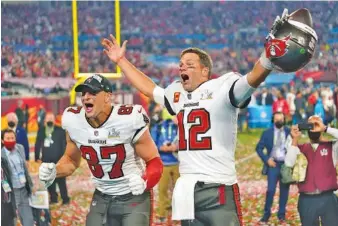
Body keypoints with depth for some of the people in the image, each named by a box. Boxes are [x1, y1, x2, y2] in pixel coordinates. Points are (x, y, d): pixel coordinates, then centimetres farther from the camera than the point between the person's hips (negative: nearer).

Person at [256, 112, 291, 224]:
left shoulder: (289, 132, 5)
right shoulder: (267, 133, 4)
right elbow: (259, 148, 6)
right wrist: (267, 159, -6)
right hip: (273, 164, -1)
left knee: (284, 190, 4)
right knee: (271, 190, -11)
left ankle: (281, 215, 14)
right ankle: (266, 214, 0)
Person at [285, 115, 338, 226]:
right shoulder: (300, 148, 11)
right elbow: (289, 163, -6)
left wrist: (325, 128, -12)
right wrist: (295, 139, -11)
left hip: (327, 199, -2)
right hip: (306, 200, 2)